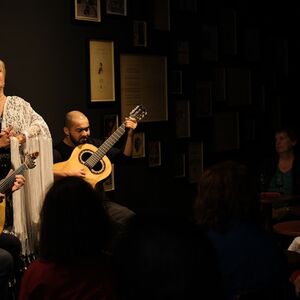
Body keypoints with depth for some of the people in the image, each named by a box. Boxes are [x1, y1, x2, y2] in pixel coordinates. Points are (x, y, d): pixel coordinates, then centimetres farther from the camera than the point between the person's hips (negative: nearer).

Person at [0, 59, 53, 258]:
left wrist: (22, 136, -12)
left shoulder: (18, 103, 6)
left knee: (19, 209, 2)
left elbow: (40, 124, 2)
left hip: (18, 167, 2)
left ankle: (24, 255, 13)